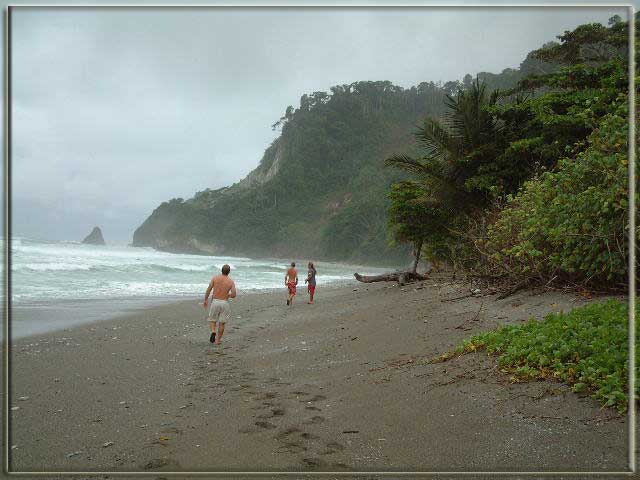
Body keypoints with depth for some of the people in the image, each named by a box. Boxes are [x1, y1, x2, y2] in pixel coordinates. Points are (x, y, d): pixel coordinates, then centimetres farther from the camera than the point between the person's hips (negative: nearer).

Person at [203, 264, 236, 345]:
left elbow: (208, 290, -4)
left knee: (213, 320, 18)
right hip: (224, 302, 0)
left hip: (215, 302, 0)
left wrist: (206, 300, 9)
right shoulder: (231, 281, -3)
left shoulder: (215, 278, -1)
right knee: (222, 323, 12)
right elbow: (234, 294, -10)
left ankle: (213, 332, -10)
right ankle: (218, 340, 16)